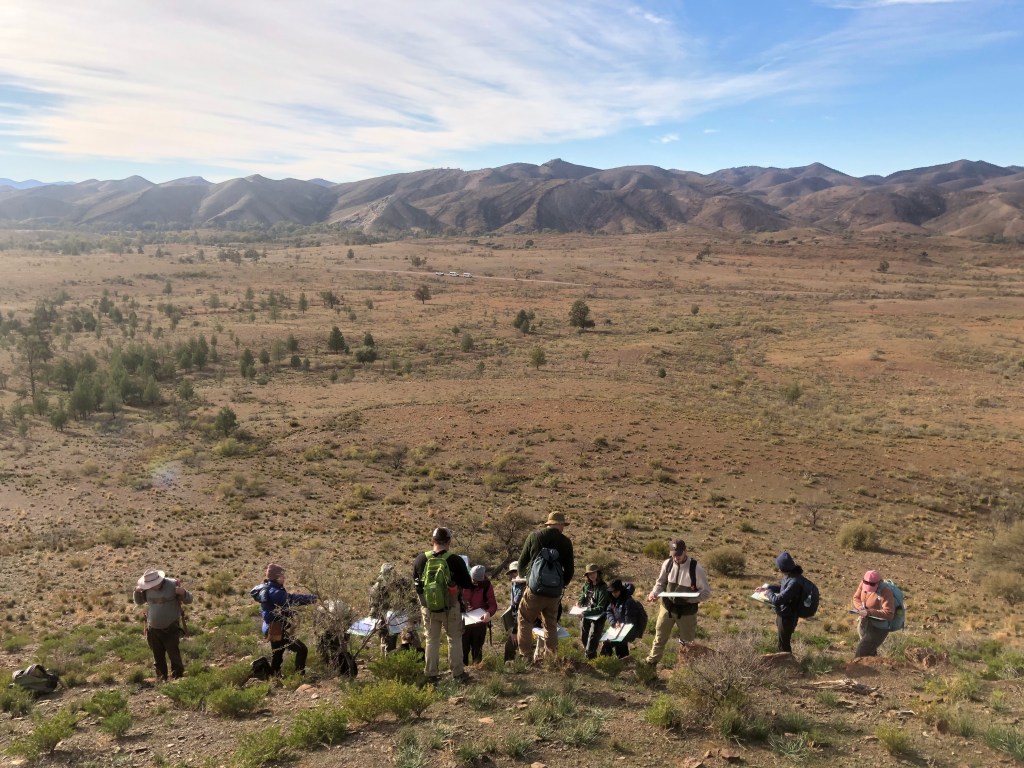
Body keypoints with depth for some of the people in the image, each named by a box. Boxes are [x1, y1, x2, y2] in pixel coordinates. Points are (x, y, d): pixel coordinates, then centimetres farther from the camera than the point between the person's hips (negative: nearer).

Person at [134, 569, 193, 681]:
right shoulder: (147, 589, -5)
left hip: (171, 629, -4)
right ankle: (161, 678, 32)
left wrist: (183, 593, -34)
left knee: (174, 655, 2)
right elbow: (138, 601, 12)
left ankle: (177, 678, 15)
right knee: (158, 656, 17)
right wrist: (137, 591, -9)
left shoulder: (173, 585, -17)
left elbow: (189, 600, -12)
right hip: (153, 630, 4)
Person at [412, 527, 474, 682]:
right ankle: (458, 672, 18)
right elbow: (467, 584, -8)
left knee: (432, 639, 16)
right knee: (455, 639, 14)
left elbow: (415, 581, 8)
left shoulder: (420, 559, -7)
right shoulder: (456, 561, -16)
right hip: (450, 607, -2)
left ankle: (431, 674, 21)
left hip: (428, 607, 2)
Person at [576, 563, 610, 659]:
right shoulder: (586, 585, 1)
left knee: (591, 643, -10)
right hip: (585, 616, 6)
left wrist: (587, 611, -27)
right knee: (583, 639, 19)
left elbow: (600, 608, -19)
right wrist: (579, 602, -2)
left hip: (597, 618, -6)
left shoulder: (603, 588, -17)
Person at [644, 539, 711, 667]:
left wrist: (690, 597, -32)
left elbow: (706, 592, -15)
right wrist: (654, 593, -19)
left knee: (688, 638, 19)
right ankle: (651, 661, 33)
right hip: (667, 607, 2)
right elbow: (661, 583, 2)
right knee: (660, 636, 13)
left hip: (687, 611, -2)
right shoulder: (667, 564, -11)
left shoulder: (696, 568, -22)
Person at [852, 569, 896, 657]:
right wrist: (861, 607, -18)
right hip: (864, 623, 7)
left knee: (861, 654, -11)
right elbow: (856, 598, 3)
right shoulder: (863, 583, -9)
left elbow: (889, 614, -32)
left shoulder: (885, 592, -27)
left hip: (878, 628, -7)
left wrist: (869, 612, -38)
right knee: (870, 652, 25)